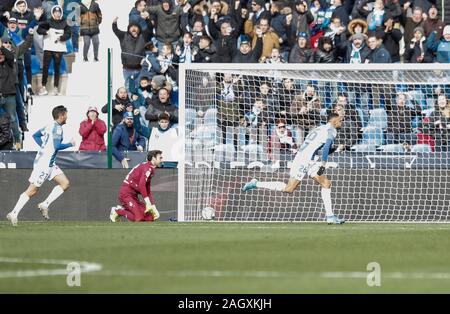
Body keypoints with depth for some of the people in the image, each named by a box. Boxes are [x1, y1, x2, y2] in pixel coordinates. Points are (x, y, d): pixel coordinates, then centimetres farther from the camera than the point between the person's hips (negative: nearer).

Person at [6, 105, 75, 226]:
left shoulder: (50, 126, 14)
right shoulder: (57, 128, -13)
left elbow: (35, 135, 26)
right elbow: (57, 146, -24)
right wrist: (70, 144, -10)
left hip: (50, 164, 10)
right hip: (44, 163, -10)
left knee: (65, 183, 4)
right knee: (32, 190, -6)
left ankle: (45, 204, 2)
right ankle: (14, 214, -2)